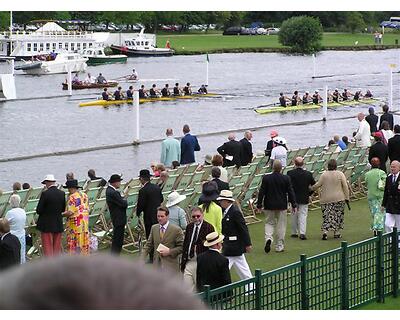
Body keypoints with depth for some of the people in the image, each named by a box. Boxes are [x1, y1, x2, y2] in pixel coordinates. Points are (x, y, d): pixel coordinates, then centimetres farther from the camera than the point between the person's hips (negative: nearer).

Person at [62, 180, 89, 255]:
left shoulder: (72, 197, -13)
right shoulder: (84, 195, 9)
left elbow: (70, 212, -19)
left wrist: (61, 214, -6)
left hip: (75, 224, -7)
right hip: (85, 223, 7)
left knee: (73, 245, -3)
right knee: (84, 243, 11)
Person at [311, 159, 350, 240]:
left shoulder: (324, 175, -2)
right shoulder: (340, 174, -3)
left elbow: (318, 185, 0)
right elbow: (345, 187, -4)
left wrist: (311, 189, 18)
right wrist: (347, 197, 1)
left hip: (326, 199, 1)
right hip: (338, 199, -1)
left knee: (327, 216, 5)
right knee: (338, 215, 10)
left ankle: (325, 231, -11)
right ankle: (336, 233, 13)